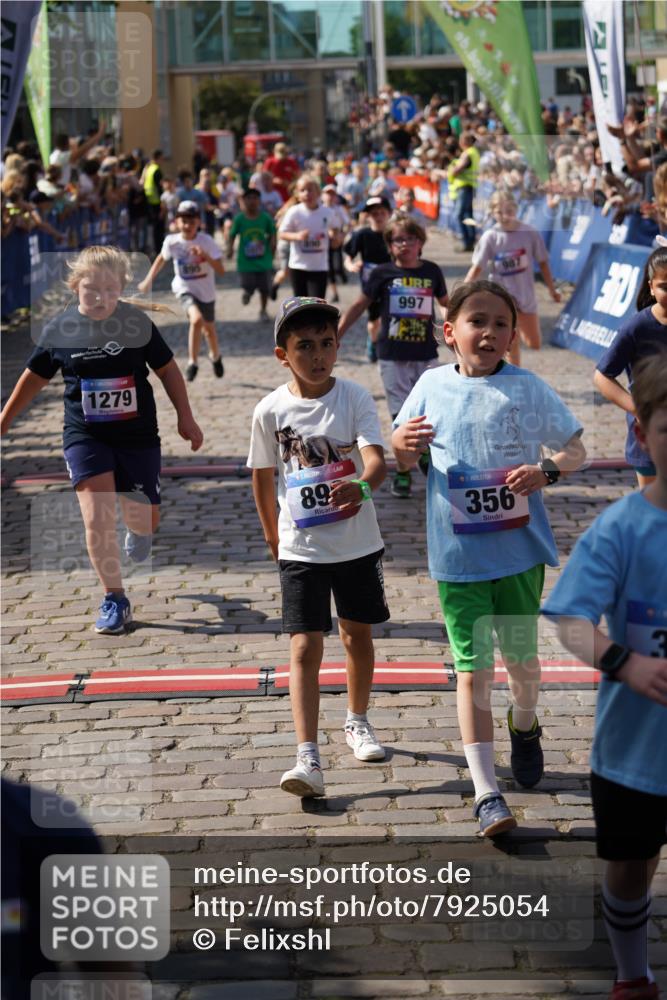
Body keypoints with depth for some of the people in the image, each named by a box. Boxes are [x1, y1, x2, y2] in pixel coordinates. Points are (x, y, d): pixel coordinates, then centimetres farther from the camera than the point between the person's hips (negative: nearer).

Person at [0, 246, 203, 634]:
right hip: (85, 437, 0)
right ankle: (115, 601, -2)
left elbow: (168, 369, 4)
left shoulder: (137, 323, -8)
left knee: (145, 519, 6)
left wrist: (186, 418, 5)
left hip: (138, 435, 0)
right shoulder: (60, 329, -5)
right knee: (98, 516, -14)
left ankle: (137, 531, 47)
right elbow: (35, 377, 9)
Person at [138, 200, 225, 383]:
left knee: (209, 329, 18)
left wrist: (205, 257, -40)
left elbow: (221, 270, -25)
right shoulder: (172, 241, -14)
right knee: (197, 319, -29)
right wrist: (148, 280, 7)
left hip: (206, 291, 1)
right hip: (185, 289, -1)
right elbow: (161, 258, 8)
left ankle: (216, 357, 51)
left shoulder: (207, 241, -20)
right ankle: (192, 363, -15)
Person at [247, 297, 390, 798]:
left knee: (358, 635, 18)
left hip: (358, 543, 1)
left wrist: (362, 486, -45)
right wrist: (272, 532, 14)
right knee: (305, 647, -9)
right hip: (301, 547, -1)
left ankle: (358, 722, 43)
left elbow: (376, 458, -24)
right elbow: (263, 476, 6)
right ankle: (308, 759, -14)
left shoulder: (355, 398, -10)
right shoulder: (272, 409, -8)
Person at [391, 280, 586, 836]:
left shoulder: (527, 388, -4)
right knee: (473, 670, -1)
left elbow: (575, 449, 1)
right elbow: (407, 459, 12)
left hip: (520, 549, 0)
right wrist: (402, 443, -12)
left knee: (521, 658, 15)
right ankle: (487, 795, 1)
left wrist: (546, 471, -20)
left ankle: (525, 728, 49)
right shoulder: (433, 386, 2)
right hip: (457, 555, 0)